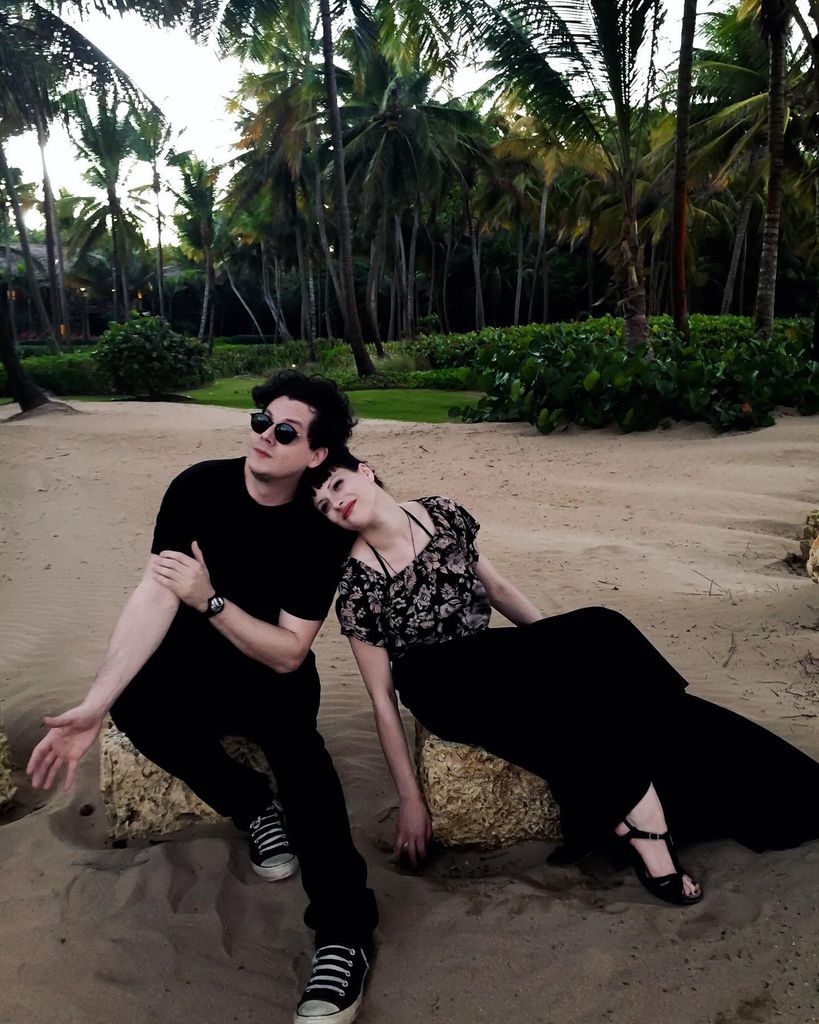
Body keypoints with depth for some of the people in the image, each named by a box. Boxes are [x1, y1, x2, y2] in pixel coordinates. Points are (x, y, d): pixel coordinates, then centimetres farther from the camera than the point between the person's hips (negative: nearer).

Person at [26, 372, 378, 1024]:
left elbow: (288, 653, -18)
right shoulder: (200, 487, -14)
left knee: (291, 737, -33)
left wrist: (209, 600, -31)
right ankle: (256, 811, -6)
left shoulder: (322, 531, -17)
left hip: (273, 673, -2)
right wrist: (94, 706, -29)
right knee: (135, 701, -30)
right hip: (193, 660, 2)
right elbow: (154, 596, -20)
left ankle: (345, 931, -27)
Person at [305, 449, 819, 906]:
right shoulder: (358, 584, -15)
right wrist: (410, 799, -11)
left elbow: (497, 588, 9)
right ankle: (643, 829, -16)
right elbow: (382, 696, -11)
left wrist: (561, 645, 4)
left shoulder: (440, 513, -3)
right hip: (445, 690, -5)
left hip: (493, 659, 5)